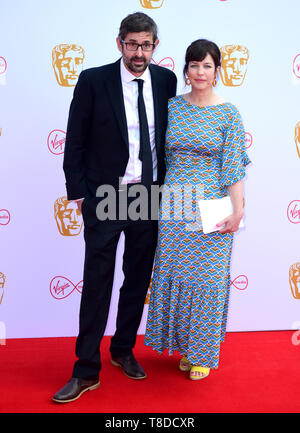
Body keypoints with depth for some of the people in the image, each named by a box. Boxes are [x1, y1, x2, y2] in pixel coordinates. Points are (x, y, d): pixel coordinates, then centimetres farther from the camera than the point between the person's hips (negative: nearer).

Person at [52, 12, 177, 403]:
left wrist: (167, 185, 9)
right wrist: (78, 192, -5)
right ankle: (87, 370, 13)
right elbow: (75, 141, -2)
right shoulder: (93, 81, -5)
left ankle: (124, 351, 32)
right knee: (97, 282, 1)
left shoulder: (166, 80, 4)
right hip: (105, 196, -3)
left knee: (138, 279, 13)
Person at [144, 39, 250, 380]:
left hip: (211, 205, -3)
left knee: (207, 277, 3)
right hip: (174, 203, 3)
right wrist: (162, 196, 8)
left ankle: (203, 353, 22)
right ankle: (184, 344, 29)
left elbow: (233, 167, -6)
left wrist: (237, 211, -13)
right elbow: (165, 157, 10)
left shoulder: (228, 114, -2)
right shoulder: (172, 107, 6)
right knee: (175, 274, 9)